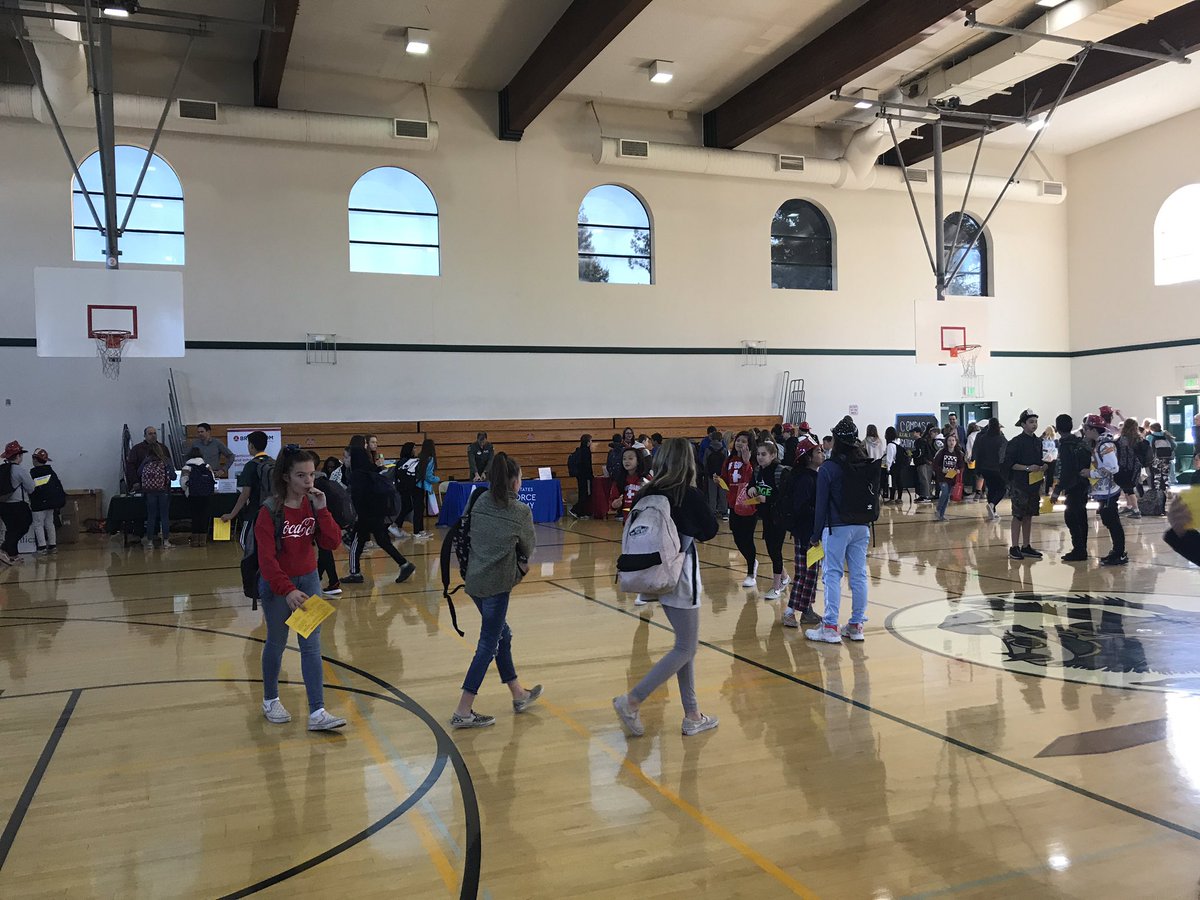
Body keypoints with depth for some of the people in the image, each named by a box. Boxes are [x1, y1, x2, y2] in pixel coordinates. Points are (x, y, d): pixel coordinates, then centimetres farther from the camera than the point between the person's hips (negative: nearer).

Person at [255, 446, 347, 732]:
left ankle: (317, 713, 0)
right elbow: (266, 558, -21)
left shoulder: (313, 504, -3)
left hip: (308, 579, 4)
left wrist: (321, 510, -19)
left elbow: (332, 542, -8)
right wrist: (287, 590, -30)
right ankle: (270, 700, 36)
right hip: (276, 584, -4)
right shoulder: (270, 511, -18)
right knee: (277, 643, 13)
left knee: (312, 646, 0)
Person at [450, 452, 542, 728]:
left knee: (502, 635, 20)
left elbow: (472, 537, 9)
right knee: (488, 645, 1)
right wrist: (521, 562, 24)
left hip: (474, 579, 7)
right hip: (497, 583, -7)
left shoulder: (480, 502, 5)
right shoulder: (521, 511, -7)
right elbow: (529, 548, 4)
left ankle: (519, 695, 33)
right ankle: (463, 712, 2)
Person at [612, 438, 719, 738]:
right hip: (681, 577, -7)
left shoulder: (648, 493, 0)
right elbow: (709, 531, -2)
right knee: (686, 649, 2)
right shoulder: (690, 496, -15)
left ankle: (692, 716, 22)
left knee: (686, 645, 16)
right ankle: (632, 701, -6)